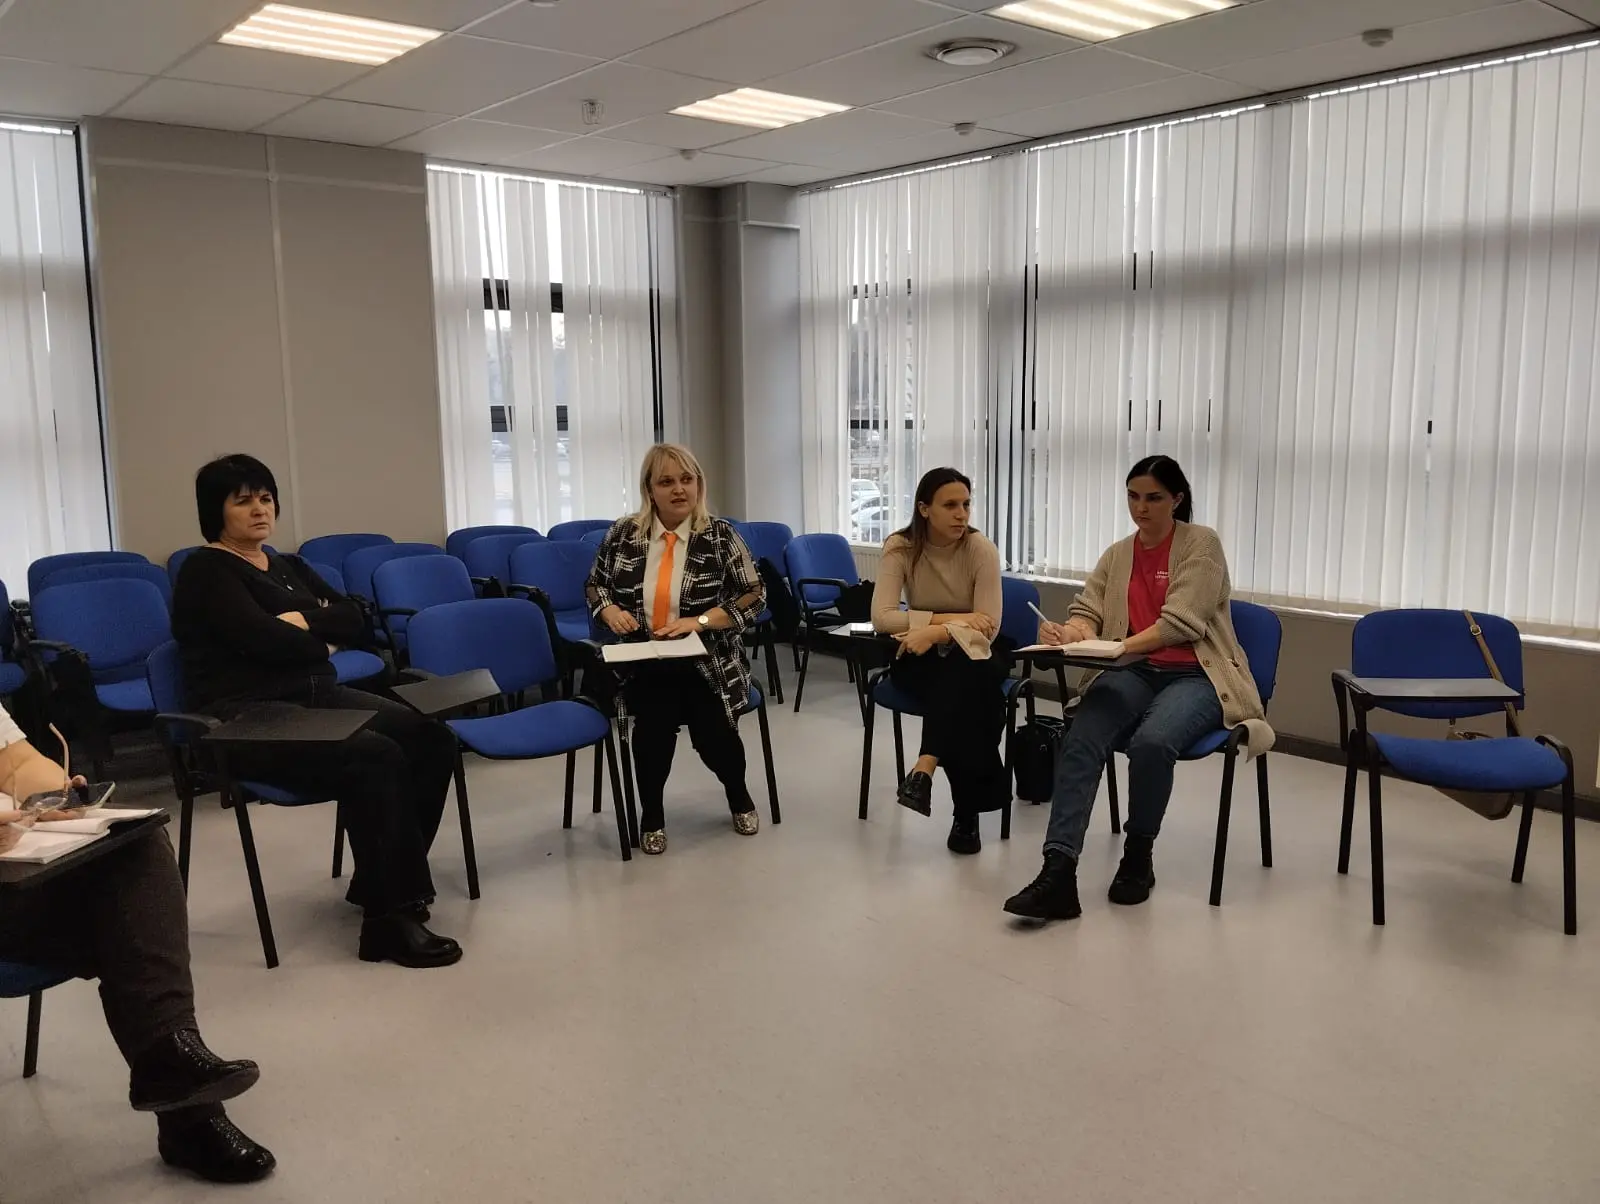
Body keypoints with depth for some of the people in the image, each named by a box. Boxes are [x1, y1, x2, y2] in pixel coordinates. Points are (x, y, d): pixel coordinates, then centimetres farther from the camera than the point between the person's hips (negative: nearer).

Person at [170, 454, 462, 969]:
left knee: (430, 739, -15)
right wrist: (322, 641, 0)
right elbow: (264, 639, -18)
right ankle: (390, 916, -24)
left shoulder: (289, 566, 21)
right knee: (377, 759, -31)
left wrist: (304, 621, -9)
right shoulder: (206, 571, -2)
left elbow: (355, 621, 9)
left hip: (316, 696, 8)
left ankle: (378, 881, -4)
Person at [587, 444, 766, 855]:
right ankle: (651, 815, 0)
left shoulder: (720, 535, -2)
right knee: (653, 719, -29)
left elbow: (753, 597, -5)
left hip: (708, 663, -1)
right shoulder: (622, 534, 4)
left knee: (713, 734, -21)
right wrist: (610, 610, -6)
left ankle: (738, 795, 19)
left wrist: (698, 622, -17)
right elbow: (595, 586, 17)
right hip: (643, 664, 1)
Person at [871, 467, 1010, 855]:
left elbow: (987, 629, -18)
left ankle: (925, 769, -45)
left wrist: (936, 632, -33)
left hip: (971, 656, 0)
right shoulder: (901, 548, -10)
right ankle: (968, 812, -33)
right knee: (964, 698, -34)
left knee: (959, 676, -38)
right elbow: (881, 617, -20)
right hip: (921, 657, 0)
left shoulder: (982, 550, -12)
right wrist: (948, 618, -26)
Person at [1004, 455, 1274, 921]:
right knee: (1080, 740, -28)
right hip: (1134, 673, 4)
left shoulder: (1201, 544, -1)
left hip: (1196, 675, -4)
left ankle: (1139, 856, -10)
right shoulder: (1117, 556, 16)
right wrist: (1069, 633, -17)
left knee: (1151, 741, -36)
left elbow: (1180, 622, -13)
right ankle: (1058, 873, -36)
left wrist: (1115, 647, -24)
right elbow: (1086, 612, 8)